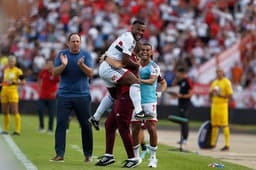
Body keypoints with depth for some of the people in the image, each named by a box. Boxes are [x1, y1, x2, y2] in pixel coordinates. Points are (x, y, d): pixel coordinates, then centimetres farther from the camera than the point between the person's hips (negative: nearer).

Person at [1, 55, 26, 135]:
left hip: (13, 92, -6)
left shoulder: (18, 71, -4)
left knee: (15, 111, -12)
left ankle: (18, 130, -11)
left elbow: (23, 82, -5)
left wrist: (13, 82, -13)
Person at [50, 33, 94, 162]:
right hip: (64, 95, 0)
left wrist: (81, 65, -25)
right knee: (61, 124, -7)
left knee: (86, 125, 1)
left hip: (82, 95, 0)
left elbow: (90, 74, -7)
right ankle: (59, 154, -6)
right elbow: (55, 73, -3)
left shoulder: (86, 55, 3)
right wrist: (63, 65, -21)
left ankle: (88, 155, 10)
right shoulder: (61, 55, 4)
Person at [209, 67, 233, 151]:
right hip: (214, 105, 7)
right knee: (214, 124, 10)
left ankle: (227, 145, -9)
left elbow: (230, 95, -10)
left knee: (224, 125, -9)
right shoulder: (214, 82, 17)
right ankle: (212, 143, 16)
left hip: (222, 105, -7)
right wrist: (211, 92, -1)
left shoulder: (226, 82, -5)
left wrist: (220, 95, -18)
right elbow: (210, 96, 20)